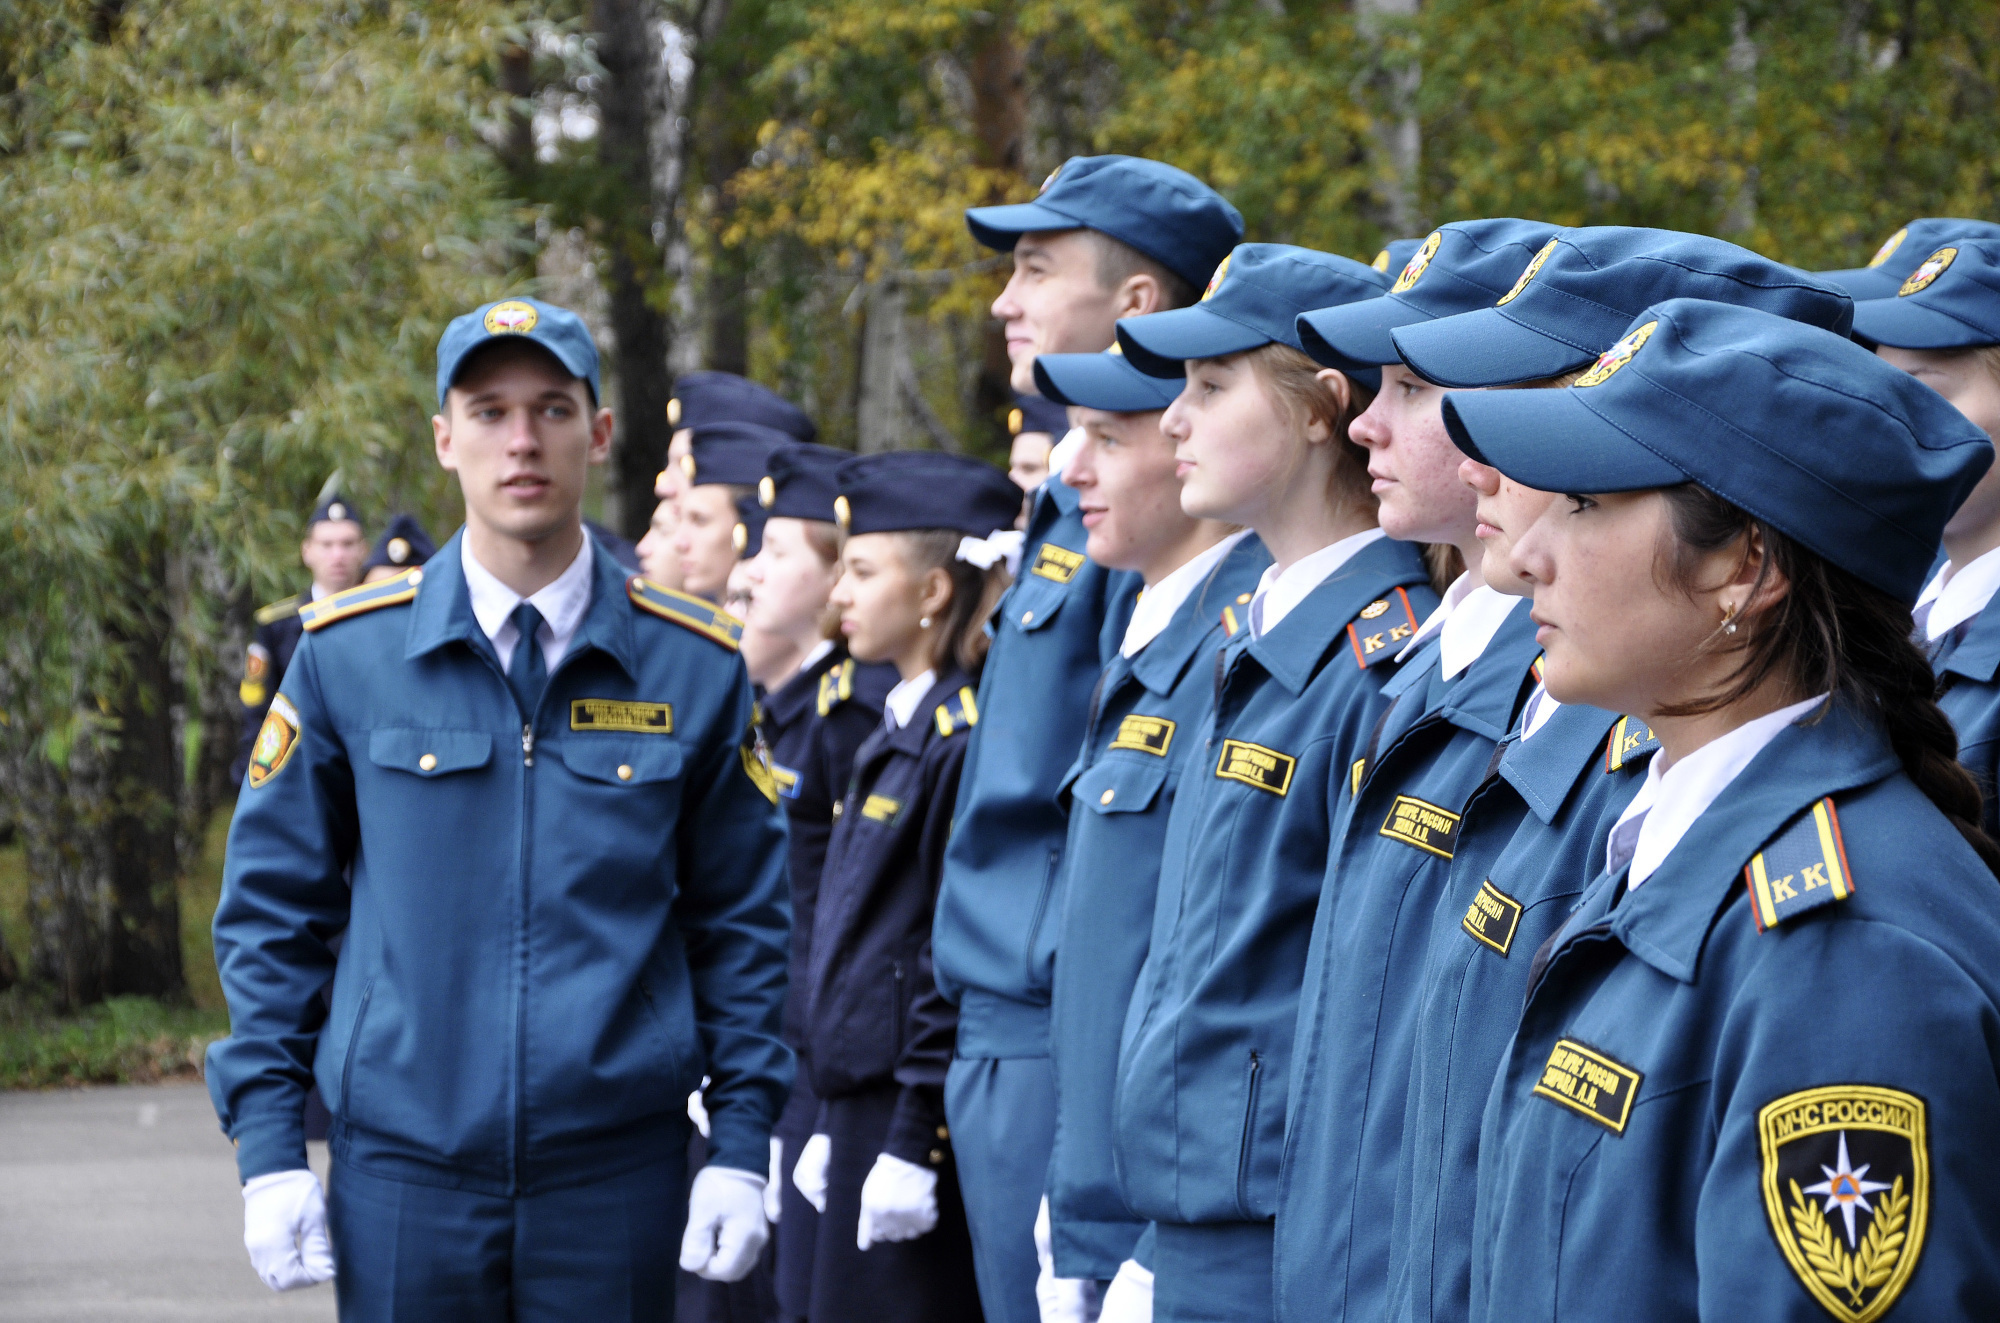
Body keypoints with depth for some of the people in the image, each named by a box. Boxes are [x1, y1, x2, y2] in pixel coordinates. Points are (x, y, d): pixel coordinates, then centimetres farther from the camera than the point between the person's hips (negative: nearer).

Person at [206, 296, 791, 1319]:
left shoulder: (692, 666, 1)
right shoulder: (349, 654, 0)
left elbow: (741, 921, 7)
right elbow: (270, 910, 5)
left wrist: (742, 1146, 1)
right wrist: (268, 1146, -1)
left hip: (617, 1166, 0)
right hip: (401, 1164, 0)